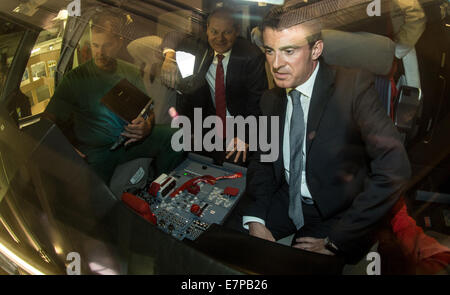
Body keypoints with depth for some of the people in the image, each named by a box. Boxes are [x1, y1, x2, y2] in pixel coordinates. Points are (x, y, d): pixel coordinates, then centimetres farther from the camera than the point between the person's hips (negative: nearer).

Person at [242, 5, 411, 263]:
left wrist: (336, 241, -22)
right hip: (286, 202, 5)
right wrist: (255, 220, -9)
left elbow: (394, 168, -24)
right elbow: (262, 161, 10)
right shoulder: (271, 99, 3)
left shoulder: (354, 86, -16)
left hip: (336, 215, -5)